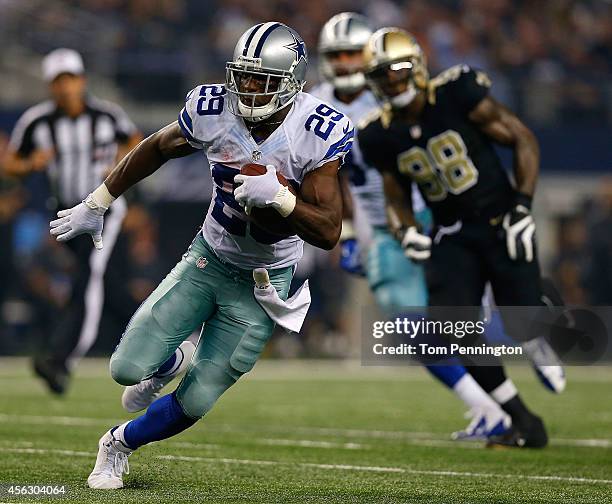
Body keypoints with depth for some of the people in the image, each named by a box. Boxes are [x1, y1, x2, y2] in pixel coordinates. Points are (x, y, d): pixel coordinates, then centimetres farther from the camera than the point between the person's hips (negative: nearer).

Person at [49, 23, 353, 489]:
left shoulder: (317, 133, -24)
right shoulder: (213, 111, -17)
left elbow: (329, 233, -23)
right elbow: (155, 150, 5)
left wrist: (278, 196, -39)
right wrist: (96, 206, 10)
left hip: (264, 283, -2)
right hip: (207, 258, 2)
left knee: (195, 402, -1)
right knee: (128, 368, -6)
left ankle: (120, 444, 30)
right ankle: (168, 363, 32)